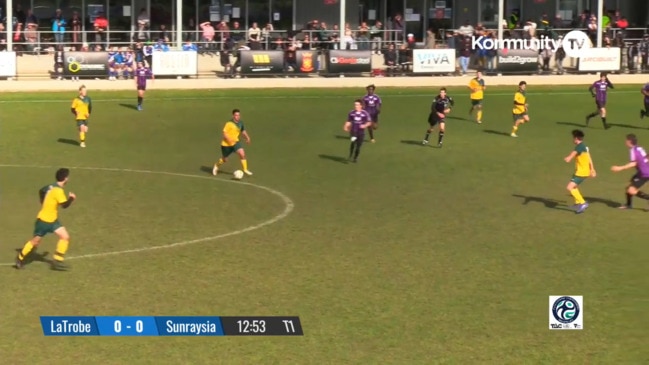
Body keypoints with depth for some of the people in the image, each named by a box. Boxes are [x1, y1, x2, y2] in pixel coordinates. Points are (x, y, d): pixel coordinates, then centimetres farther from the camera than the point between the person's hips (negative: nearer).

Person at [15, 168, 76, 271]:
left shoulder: (52, 186, 3)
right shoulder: (58, 190, -25)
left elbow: (41, 191, 20)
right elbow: (65, 205, -30)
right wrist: (71, 198, -12)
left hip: (52, 220, 8)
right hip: (43, 220, -8)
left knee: (65, 237, 0)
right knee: (36, 241, 4)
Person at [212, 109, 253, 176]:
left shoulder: (240, 123, -1)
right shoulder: (229, 123, -21)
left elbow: (243, 131, 15)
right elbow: (224, 133, -21)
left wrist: (247, 137, -2)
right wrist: (229, 139, -37)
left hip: (235, 142, 4)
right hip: (226, 144, -4)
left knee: (242, 154, -19)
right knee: (224, 159, 12)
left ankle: (245, 170, -8)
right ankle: (216, 166, 44)